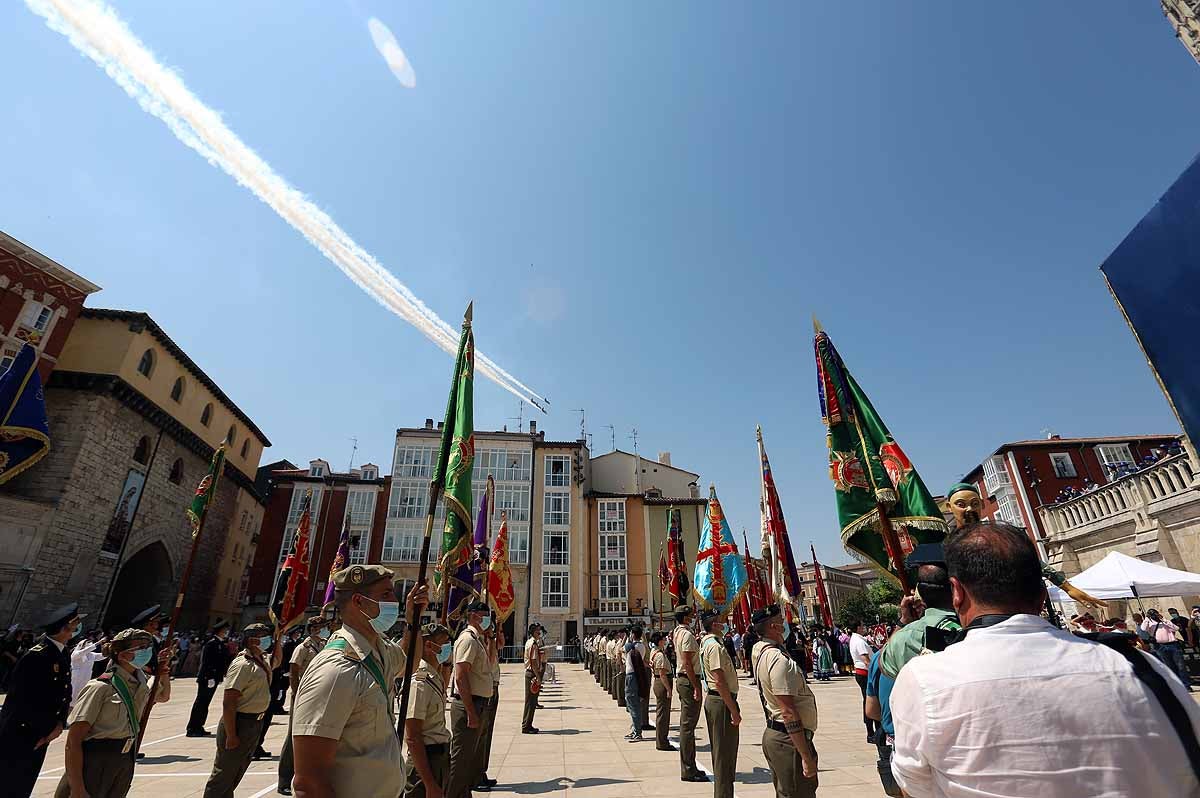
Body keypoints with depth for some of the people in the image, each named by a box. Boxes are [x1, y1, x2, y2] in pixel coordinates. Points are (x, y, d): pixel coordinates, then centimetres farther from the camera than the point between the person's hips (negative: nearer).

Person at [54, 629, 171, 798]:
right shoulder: (100, 687, -17)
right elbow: (73, 742, -18)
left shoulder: (140, 685, 4)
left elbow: (163, 697, 24)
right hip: (93, 769, -6)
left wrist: (163, 672, 4)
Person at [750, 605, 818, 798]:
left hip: (772, 733, 10)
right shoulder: (780, 660, -24)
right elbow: (789, 711, -25)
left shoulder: (760, 649, 4)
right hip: (789, 738, -10)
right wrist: (806, 757, -22)